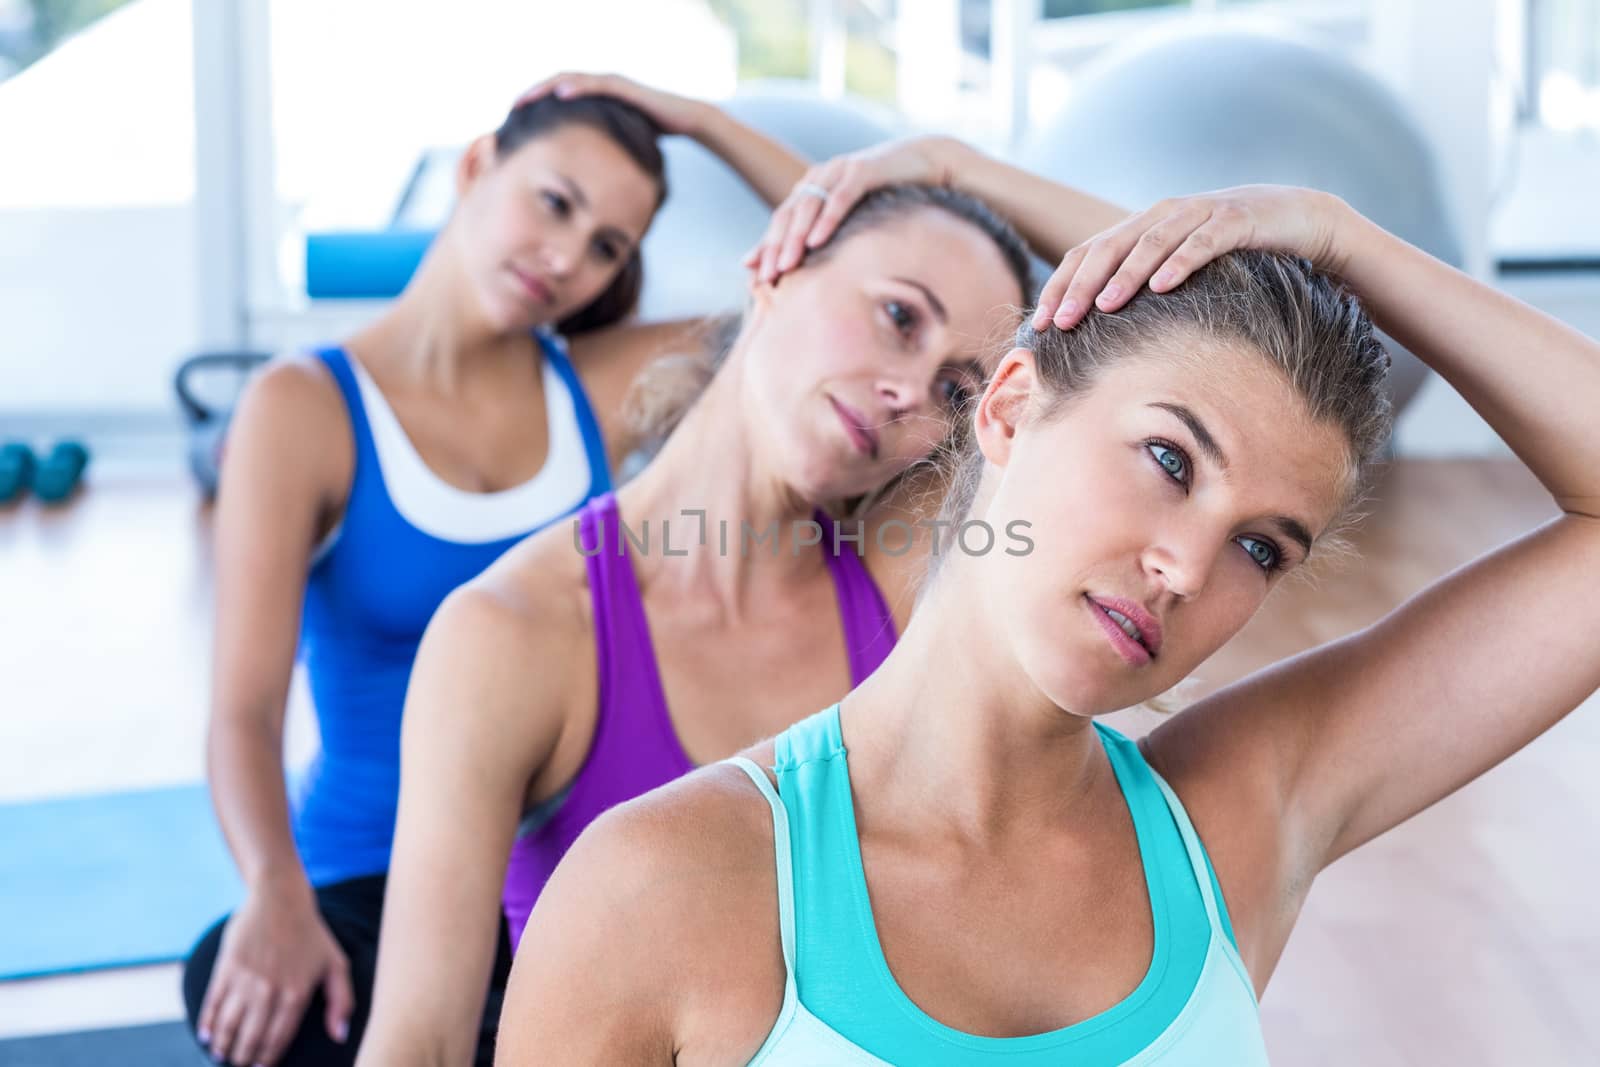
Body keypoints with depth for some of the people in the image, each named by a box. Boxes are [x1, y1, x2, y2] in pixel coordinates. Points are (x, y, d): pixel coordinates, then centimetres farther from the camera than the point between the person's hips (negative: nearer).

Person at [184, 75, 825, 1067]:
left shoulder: (605, 386, 4)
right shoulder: (306, 410, -7)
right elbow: (246, 707, -17)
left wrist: (705, 122, -3)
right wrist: (277, 896, -35)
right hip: (377, 883, -2)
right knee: (238, 982, -34)